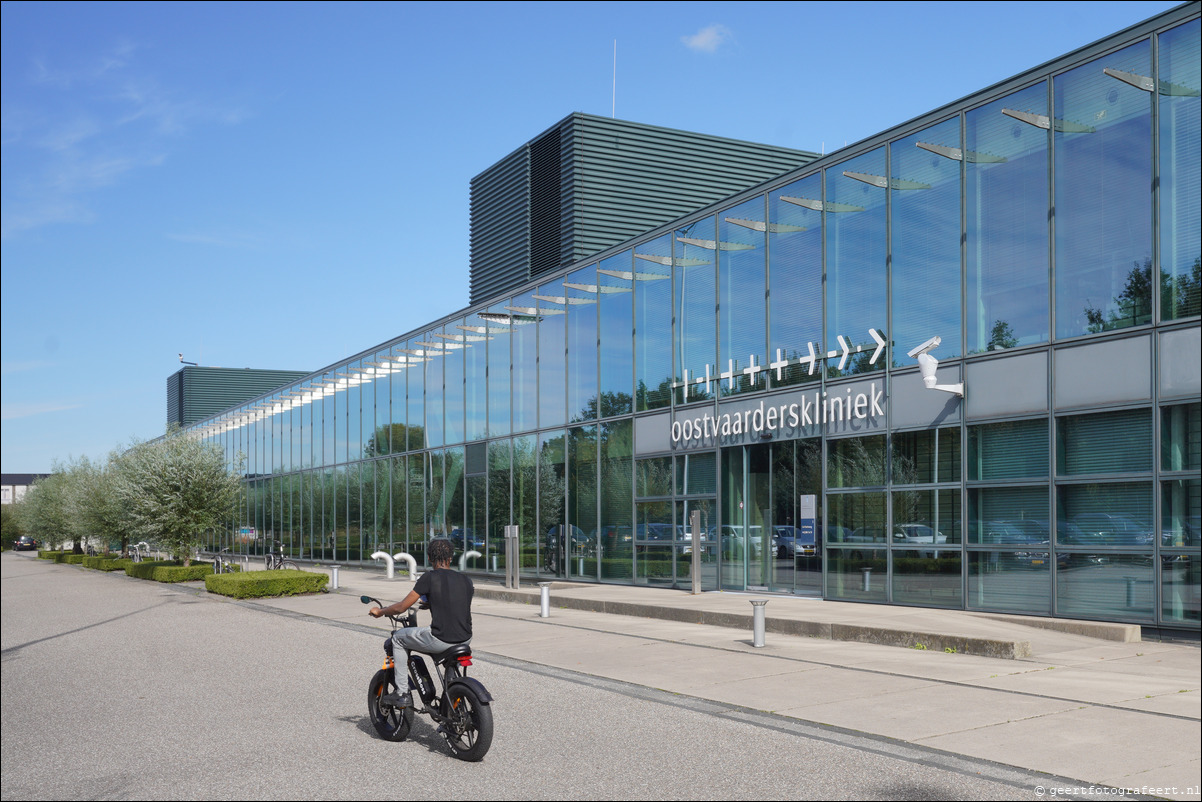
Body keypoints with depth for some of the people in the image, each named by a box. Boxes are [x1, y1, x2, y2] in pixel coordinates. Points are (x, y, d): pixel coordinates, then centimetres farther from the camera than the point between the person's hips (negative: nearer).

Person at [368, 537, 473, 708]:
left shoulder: (429, 578, -5)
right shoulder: (465, 580, 11)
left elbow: (401, 607, -2)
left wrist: (379, 611, 17)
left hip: (440, 639, -6)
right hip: (465, 639, 6)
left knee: (398, 638, 18)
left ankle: (402, 694, 16)